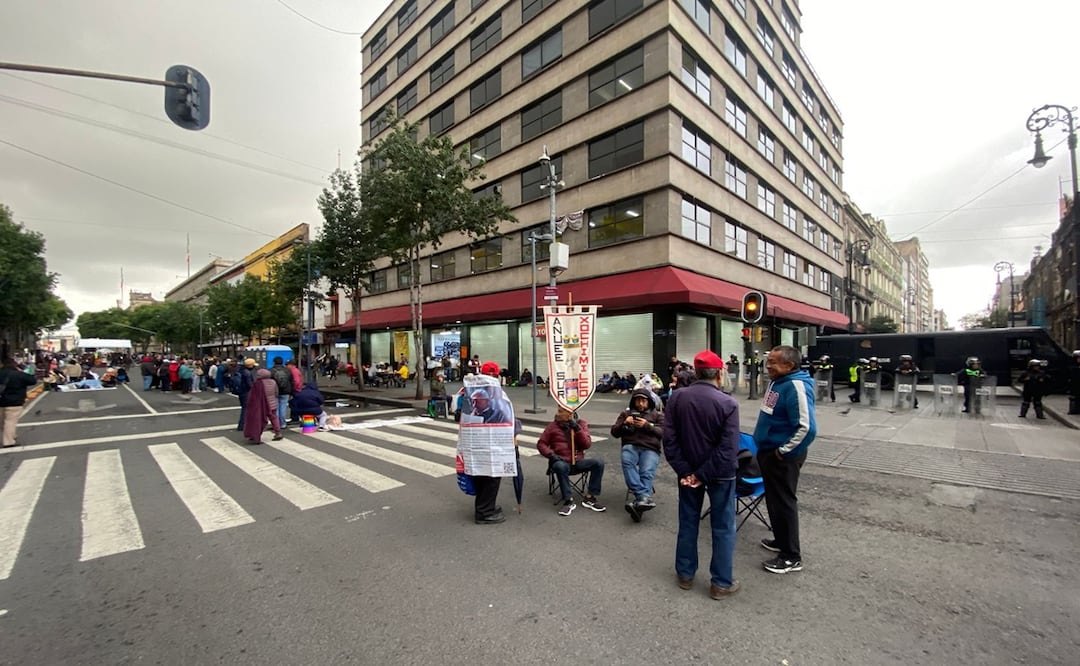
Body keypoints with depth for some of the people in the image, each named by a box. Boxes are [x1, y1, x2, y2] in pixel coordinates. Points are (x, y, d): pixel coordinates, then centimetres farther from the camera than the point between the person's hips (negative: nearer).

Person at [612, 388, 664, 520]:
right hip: (630, 446, 1)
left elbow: (663, 432, 5)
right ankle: (644, 497, -43)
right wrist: (624, 423, -3)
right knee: (627, 462, -34)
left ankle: (639, 501, -47)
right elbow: (614, 432, 16)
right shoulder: (626, 413, 25)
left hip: (650, 449, 0)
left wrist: (647, 425, -10)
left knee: (647, 472, -30)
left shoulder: (657, 415, 22)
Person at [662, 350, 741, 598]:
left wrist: (685, 471, -9)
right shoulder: (728, 403, -17)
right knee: (723, 528, 13)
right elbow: (728, 449, -21)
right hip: (720, 473, -3)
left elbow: (669, 439, -10)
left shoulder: (676, 397, -8)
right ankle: (721, 583, 24)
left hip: (688, 471, 3)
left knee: (688, 522, 17)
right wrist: (703, 476, -16)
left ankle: (685, 573, 30)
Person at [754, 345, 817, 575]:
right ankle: (781, 540, 38)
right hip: (768, 451, 9)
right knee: (773, 499, 21)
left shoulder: (796, 386, -24)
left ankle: (792, 557, 18)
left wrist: (784, 451, -20)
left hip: (783, 456, -9)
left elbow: (806, 427, -29)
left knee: (784, 502, 3)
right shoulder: (776, 382, 6)